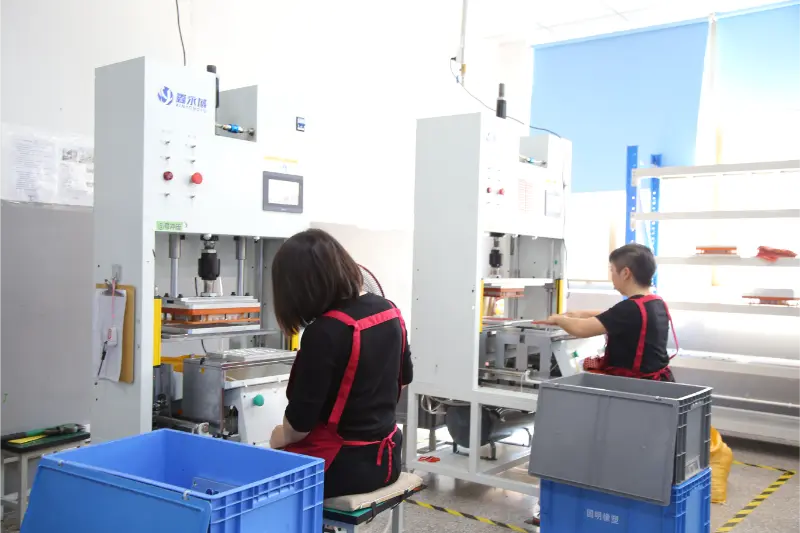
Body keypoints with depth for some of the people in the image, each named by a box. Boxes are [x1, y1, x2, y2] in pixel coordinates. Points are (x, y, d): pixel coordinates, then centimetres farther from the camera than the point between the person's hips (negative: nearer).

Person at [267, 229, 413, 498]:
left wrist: (280, 437, 2)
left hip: (340, 465, -8)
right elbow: (404, 376, 15)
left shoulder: (324, 332, -25)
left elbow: (299, 423, -18)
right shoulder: (389, 311, -2)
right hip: (385, 457, 8)